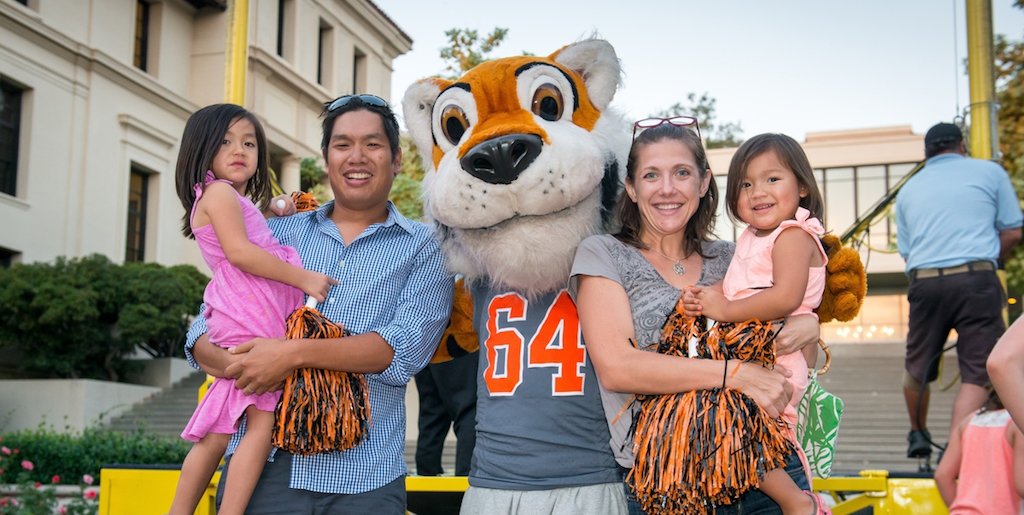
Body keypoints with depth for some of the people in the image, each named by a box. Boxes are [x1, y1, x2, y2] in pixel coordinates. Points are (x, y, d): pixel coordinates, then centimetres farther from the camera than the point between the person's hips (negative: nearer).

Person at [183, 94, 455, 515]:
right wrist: (235, 364, -15)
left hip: (363, 478, -1)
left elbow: (405, 348, -12)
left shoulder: (424, 248, 4)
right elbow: (203, 336, 8)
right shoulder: (279, 234, 12)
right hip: (261, 463, 2)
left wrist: (295, 353, -20)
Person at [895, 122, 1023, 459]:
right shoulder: (990, 172, 11)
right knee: (975, 373, -1)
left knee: (918, 368, 19)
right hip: (976, 279, -3)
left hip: (925, 282, 3)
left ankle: (918, 435, 38)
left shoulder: (908, 190, 19)